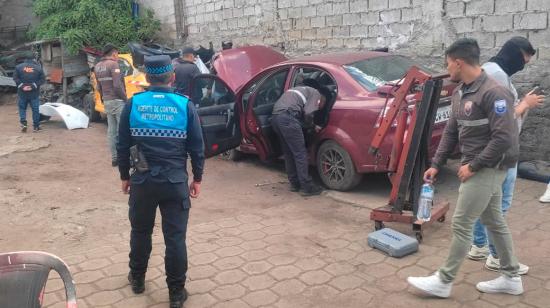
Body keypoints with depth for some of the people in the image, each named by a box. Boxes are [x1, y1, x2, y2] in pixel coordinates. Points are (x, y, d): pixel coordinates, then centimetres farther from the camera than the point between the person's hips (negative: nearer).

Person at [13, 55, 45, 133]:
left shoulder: (18, 67, -1)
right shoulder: (38, 68, -4)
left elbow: (15, 78, -5)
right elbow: (42, 79, -7)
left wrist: (22, 86, -8)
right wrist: (33, 86, -10)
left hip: (22, 92, 1)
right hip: (34, 93, -1)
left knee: (22, 108, 16)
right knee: (35, 109, 7)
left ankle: (23, 123, 2)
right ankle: (36, 127, 9)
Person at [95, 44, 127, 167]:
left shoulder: (97, 66, 11)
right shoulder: (113, 64, -13)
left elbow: (99, 86, 13)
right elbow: (117, 86, -20)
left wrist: (104, 98, 17)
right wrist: (125, 99, -11)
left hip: (107, 101, 8)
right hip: (117, 101, -8)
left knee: (111, 131, 10)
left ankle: (114, 158, 14)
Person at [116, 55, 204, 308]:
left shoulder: (133, 104, -2)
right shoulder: (186, 105, -5)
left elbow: (123, 146, 1)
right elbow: (197, 147, -3)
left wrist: (125, 176, 14)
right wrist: (197, 179, 8)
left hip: (143, 179, 2)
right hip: (176, 181, -1)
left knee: (140, 231, 20)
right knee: (175, 237, 5)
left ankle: (137, 279, 38)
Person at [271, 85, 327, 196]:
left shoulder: (301, 90, 35)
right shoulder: (315, 93, 11)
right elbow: (308, 113, -6)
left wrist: (313, 126, 23)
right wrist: (312, 125, 14)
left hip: (275, 117, 9)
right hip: (287, 117, -9)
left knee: (288, 153, 17)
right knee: (300, 154, -5)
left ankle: (295, 184, 22)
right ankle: (307, 187, -3)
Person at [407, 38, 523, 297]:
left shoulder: (493, 92, -21)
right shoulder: (459, 93, 8)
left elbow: (504, 138, -24)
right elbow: (451, 132, 14)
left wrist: (473, 166, -18)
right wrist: (436, 164, 11)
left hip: (488, 168, -9)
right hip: (479, 167, 9)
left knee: (461, 224, -3)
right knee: (494, 222, 17)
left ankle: (443, 281, 9)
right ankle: (511, 278, 31)